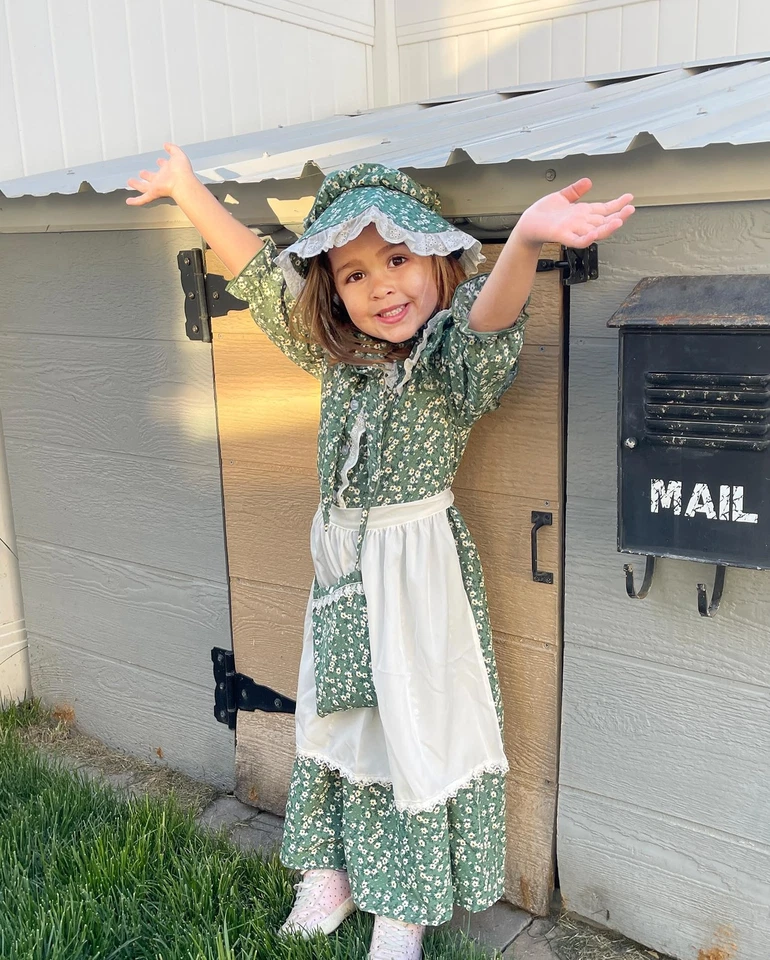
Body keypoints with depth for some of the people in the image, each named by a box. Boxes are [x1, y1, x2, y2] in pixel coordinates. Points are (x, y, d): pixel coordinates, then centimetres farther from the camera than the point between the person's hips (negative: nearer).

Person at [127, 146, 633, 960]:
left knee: (418, 727, 7)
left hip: (419, 570, -6)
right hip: (339, 565, 6)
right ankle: (331, 874, 38)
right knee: (337, 721, 18)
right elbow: (260, 272, 11)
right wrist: (188, 192, 17)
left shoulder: (455, 360, -15)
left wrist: (524, 240, -60)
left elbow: (490, 319, -39)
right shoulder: (340, 355, 1)